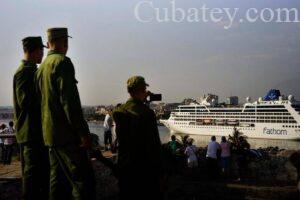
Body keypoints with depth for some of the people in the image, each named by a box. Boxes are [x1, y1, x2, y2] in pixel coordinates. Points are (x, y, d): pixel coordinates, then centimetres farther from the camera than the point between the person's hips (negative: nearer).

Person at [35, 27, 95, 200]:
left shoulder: (42, 66, 15)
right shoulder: (63, 62, -11)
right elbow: (70, 101, -20)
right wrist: (84, 132, -19)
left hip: (50, 134, 10)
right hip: (66, 134, -9)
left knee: (59, 180, 14)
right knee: (84, 180, -10)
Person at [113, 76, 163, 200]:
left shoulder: (118, 111, -2)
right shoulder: (147, 113, -20)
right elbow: (154, 144, -18)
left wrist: (142, 101, 11)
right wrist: (158, 169, -10)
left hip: (124, 165, 6)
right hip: (144, 166, -6)